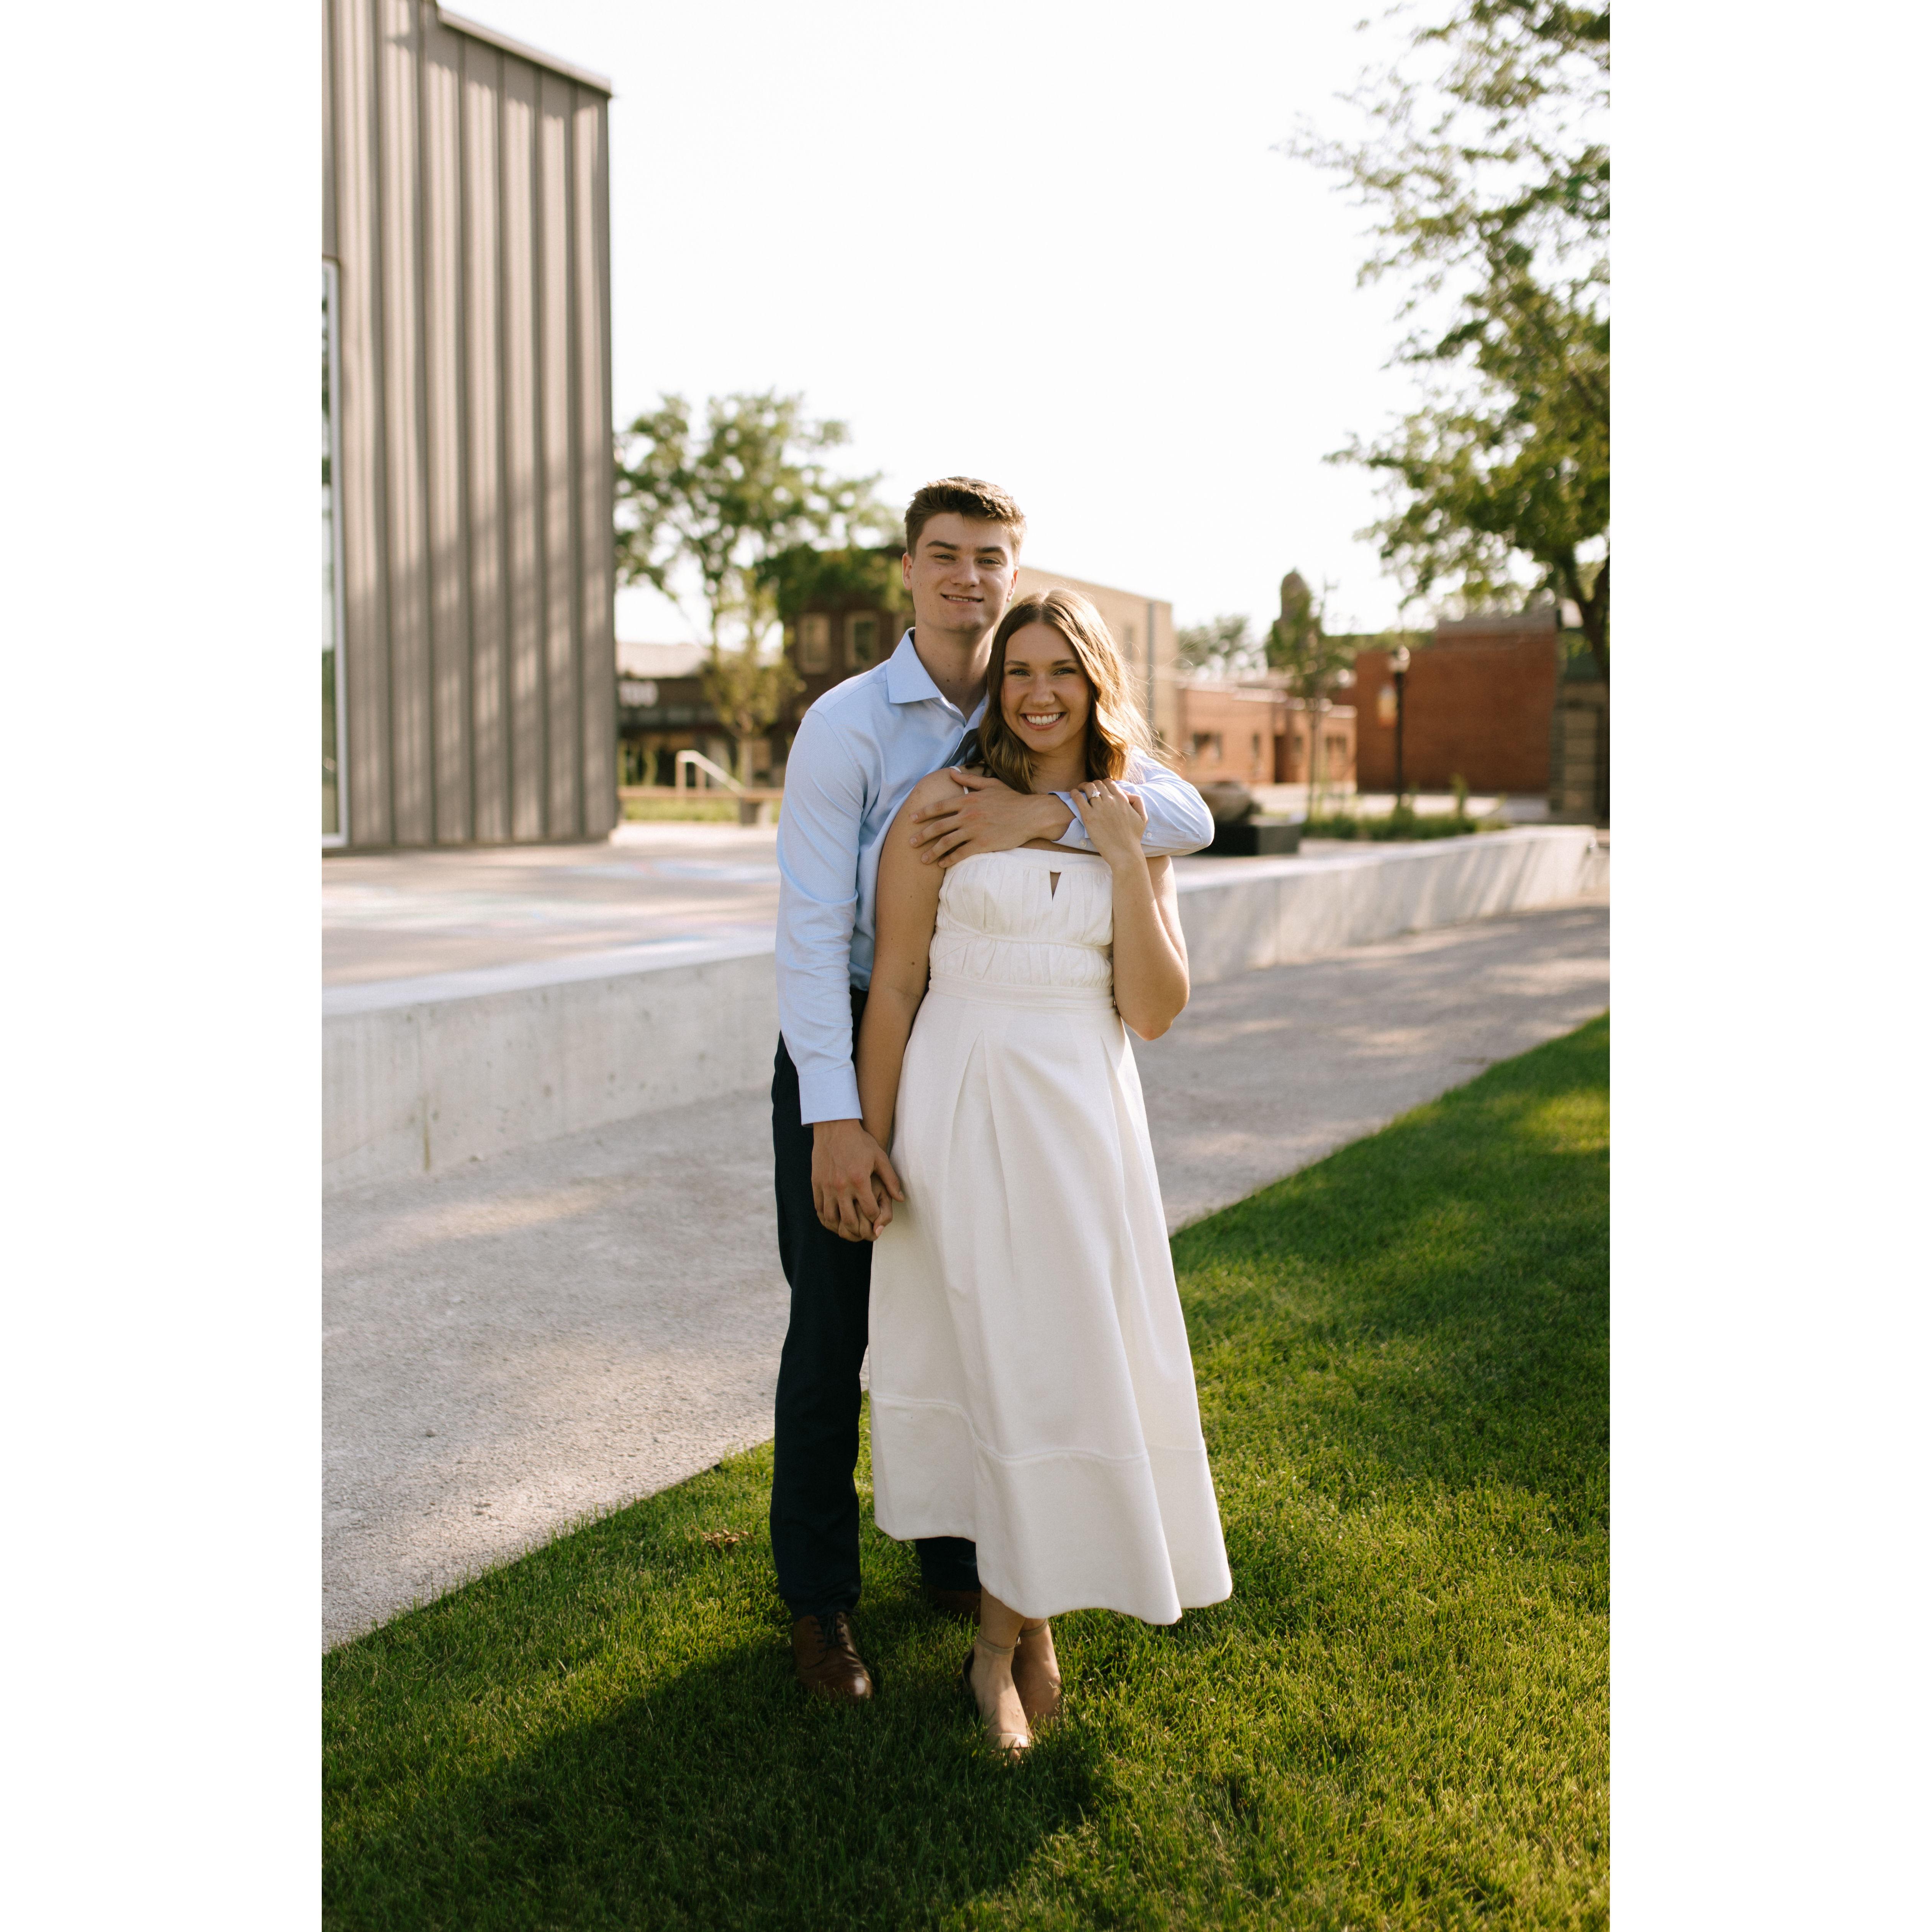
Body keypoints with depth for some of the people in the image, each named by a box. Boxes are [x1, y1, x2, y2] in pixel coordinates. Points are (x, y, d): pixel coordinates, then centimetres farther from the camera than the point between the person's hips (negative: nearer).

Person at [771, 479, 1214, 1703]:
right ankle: (819, 1600, 23)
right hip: (845, 1047, -4)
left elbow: (1188, 819, -13)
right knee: (835, 1325, 4)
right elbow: (812, 926, -18)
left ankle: (958, 1566, 35)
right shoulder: (847, 724, -13)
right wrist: (835, 1120, -24)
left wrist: (1042, 812, -30)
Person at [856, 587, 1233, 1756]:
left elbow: (1154, 1012, 0)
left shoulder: (1138, 828, 8)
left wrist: (1127, 862, -7)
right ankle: (1013, 1636, 23)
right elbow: (894, 984, -3)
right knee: (999, 1366, 3)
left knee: (1072, 1364, 8)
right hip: (961, 1111, -3)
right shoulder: (949, 804, -2)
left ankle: (1020, 1619, 30)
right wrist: (868, 1145, -5)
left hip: (1083, 1121, 3)